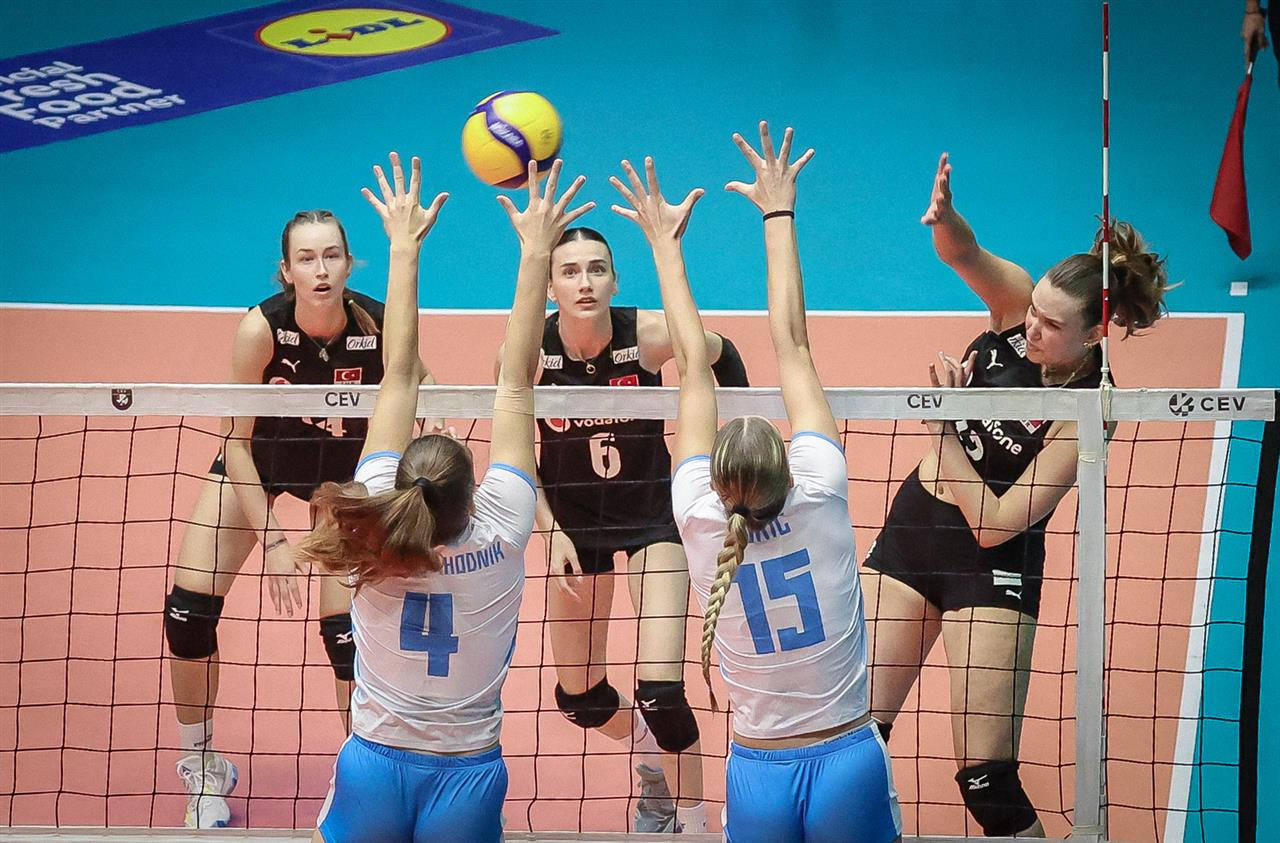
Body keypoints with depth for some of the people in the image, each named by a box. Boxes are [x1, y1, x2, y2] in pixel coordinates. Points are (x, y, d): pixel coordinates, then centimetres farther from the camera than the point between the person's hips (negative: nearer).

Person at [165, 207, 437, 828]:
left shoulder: (376, 327, -30)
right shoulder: (261, 328, -31)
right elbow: (236, 440, -21)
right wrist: (270, 539, -25)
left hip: (343, 468, 0)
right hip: (256, 459, 0)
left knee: (348, 631, -10)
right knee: (188, 609, -8)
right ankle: (201, 769, 14)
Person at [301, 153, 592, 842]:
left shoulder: (372, 520, -15)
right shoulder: (500, 534, -17)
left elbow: (399, 377, -6)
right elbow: (517, 381, -11)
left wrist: (404, 247, 1)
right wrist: (536, 252, -5)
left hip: (373, 767, 1)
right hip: (467, 780, 0)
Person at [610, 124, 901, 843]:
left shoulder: (700, 518, -9)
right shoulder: (819, 497, -13)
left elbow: (693, 366, 2)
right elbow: (792, 343, -4)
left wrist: (666, 245, 11)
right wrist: (779, 215, 2)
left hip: (758, 775, 1)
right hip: (851, 763, -1)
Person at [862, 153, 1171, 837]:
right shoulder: (1018, 304, -8)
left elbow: (994, 523, -23)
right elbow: (962, 253, -27)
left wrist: (942, 425, -26)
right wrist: (944, 217, -49)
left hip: (991, 565, -5)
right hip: (912, 525, 5)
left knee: (986, 780, -9)